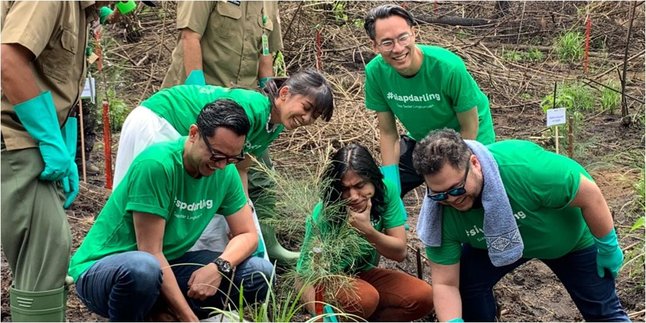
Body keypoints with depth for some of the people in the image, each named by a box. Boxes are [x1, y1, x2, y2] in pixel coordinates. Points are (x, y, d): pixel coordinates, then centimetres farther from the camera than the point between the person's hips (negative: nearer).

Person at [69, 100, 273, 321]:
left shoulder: (226, 171, -3)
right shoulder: (156, 164, -24)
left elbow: (247, 234, 2)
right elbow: (151, 253, -25)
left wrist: (219, 266, -21)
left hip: (166, 268, 7)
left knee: (261, 273, -7)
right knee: (143, 268, -42)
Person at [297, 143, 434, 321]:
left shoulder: (386, 191, -18)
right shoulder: (323, 215, -28)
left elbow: (400, 252, -15)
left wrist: (368, 231, -33)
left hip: (364, 274, 5)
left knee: (424, 296, -17)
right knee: (365, 299, -35)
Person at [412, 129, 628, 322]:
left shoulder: (524, 167, -45)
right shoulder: (441, 213, -32)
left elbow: (590, 195, -31)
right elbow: (445, 283, -25)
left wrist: (608, 248, -18)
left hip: (570, 235, -2)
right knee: (467, 282, -15)